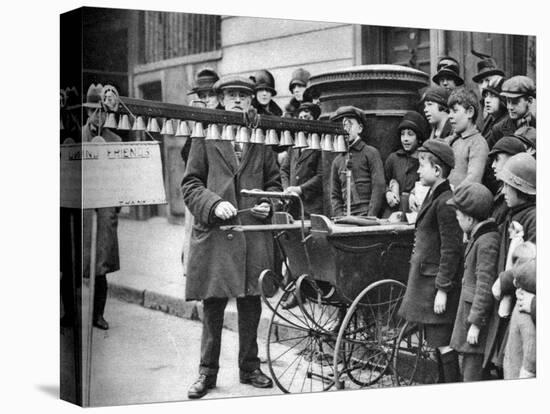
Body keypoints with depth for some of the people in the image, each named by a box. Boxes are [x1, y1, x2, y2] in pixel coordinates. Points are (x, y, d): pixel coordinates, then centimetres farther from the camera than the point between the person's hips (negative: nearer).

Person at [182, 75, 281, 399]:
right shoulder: (206, 136, 5)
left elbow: (274, 182, 18)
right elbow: (190, 183, 3)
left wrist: (268, 204, -1)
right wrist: (213, 204, -12)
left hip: (254, 232, 2)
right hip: (214, 232, -2)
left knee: (251, 305, 9)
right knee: (213, 305, 3)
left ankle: (250, 367, 23)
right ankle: (208, 372, 14)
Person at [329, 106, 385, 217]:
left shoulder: (371, 153, 4)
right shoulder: (337, 161, 15)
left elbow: (379, 187, -3)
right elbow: (335, 195, 15)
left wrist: (370, 218, -10)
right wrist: (340, 218, 0)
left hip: (366, 214, -3)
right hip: (345, 217, 3)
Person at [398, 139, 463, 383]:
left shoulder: (445, 202, -18)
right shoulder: (433, 197, 13)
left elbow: (451, 250, -20)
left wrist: (442, 289, -20)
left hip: (438, 283, -10)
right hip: (425, 279, 10)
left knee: (443, 344, -5)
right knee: (436, 343, 16)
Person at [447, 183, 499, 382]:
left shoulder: (487, 242, -19)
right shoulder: (477, 237, 12)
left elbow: (485, 286, -21)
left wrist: (476, 323, -20)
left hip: (479, 312, -10)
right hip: (469, 308, 10)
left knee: (473, 375, -5)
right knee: (468, 370, 17)